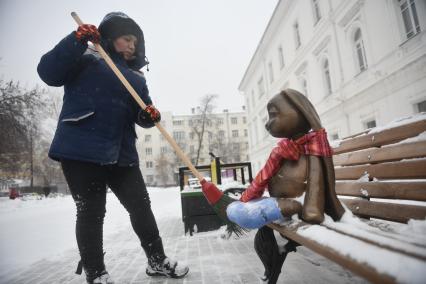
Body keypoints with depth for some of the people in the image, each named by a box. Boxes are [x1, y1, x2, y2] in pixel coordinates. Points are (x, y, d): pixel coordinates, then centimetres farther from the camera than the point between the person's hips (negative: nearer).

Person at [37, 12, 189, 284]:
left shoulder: (136, 77, 18)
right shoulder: (87, 58, 4)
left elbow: (141, 115, 15)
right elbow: (49, 73, -9)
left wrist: (150, 115, -9)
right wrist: (76, 40, -17)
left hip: (121, 154, 6)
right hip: (81, 150, -5)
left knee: (141, 206, 8)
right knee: (91, 213, 2)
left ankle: (157, 261, 25)